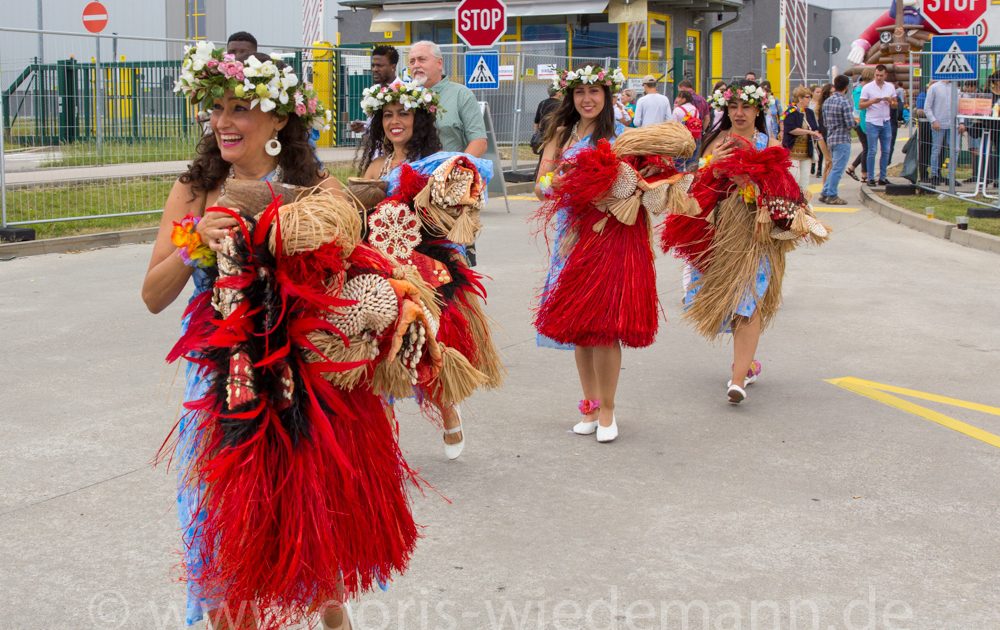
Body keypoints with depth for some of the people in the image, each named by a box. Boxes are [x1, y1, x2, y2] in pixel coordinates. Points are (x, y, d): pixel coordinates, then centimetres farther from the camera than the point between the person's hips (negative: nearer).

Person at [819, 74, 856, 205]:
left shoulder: (827, 102, 8)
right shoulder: (844, 103, -16)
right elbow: (850, 124, -19)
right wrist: (855, 122, 1)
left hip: (831, 138, 8)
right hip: (842, 140, -8)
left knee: (834, 168, 17)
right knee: (837, 169, -2)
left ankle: (825, 193, 18)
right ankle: (832, 196, 1)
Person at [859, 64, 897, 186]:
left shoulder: (890, 87, 8)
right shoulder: (867, 88, -3)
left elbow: (895, 104, 13)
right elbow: (860, 105, -4)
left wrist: (890, 101, -9)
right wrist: (872, 101, -21)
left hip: (886, 122, 4)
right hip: (872, 122, -4)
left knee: (886, 151, 5)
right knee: (872, 151, -4)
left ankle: (883, 177, 11)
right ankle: (871, 178, 2)